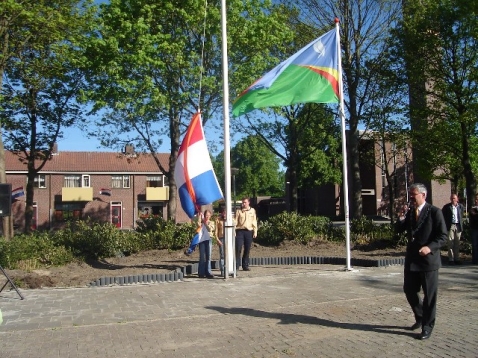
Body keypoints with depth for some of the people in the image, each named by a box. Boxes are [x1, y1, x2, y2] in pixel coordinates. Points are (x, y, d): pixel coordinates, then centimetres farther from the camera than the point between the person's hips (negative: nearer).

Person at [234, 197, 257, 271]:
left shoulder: (252, 210, 11)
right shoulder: (238, 211, 7)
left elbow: (254, 222, 11)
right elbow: (235, 221, 3)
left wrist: (255, 232, 4)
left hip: (249, 231, 2)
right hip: (240, 231, -2)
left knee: (247, 249, 5)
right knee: (238, 249, -7)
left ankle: (245, 265, 13)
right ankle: (236, 266, -3)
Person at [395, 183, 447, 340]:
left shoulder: (434, 212, -9)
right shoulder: (409, 212, 10)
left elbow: (443, 236, -11)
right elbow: (400, 230, 8)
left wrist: (430, 247, -25)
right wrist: (401, 217, -9)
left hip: (428, 259, -6)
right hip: (411, 259, 6)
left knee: (429, 295, 4)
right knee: (409, 291, 13)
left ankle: (427, 327, 17)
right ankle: (420, 317, 35)